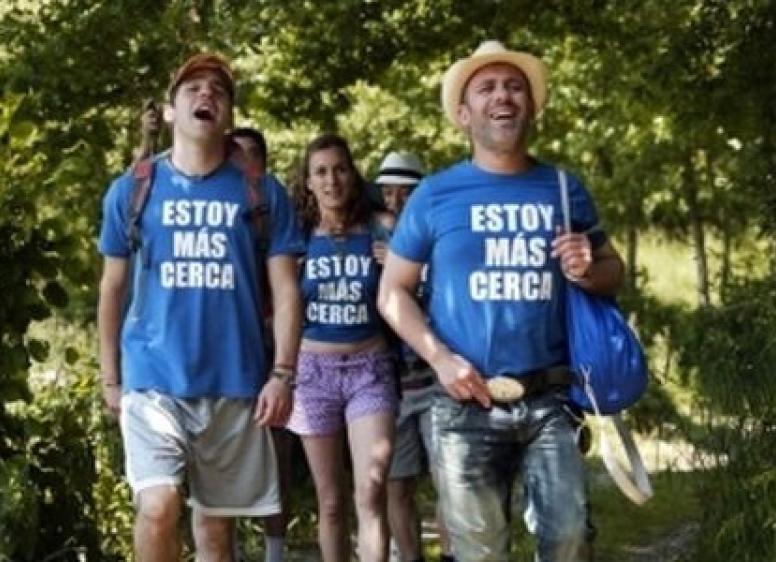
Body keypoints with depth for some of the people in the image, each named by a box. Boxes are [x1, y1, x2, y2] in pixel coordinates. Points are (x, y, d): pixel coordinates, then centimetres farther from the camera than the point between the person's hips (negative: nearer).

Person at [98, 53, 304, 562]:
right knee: (158, 508, -18)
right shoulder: (131, 190, 4)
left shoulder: (262, 193, 3)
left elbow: (285, 289, 3)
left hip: (235, 384, 1)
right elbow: (113, 288, 11)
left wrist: (282, 374, -6)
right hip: (153, 380, -1)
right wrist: (110, 377, 9)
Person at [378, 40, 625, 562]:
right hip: (467, 405, -1)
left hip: (549, 399, 1)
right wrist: (440, 358, -10)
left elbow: (615, 270, 17)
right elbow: (393, 291, 5)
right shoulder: (435, 194, 2)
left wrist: (589, 271, -8)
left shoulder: (564, 189, 8)